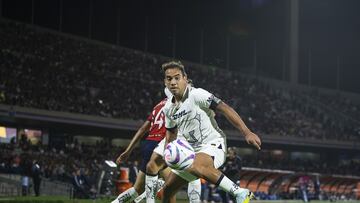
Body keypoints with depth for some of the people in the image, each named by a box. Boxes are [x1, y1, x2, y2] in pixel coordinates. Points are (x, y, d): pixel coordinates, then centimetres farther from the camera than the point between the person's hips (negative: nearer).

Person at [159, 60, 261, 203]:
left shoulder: (196, 95, -14)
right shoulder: (168, 108, 8)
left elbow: (225, 109, -19)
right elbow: (171, 133, 24)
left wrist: (247, 132, -28)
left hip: (213, 144, -8)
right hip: (191, 150, 8)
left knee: (195, 167, -39)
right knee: (167, 189, 8)